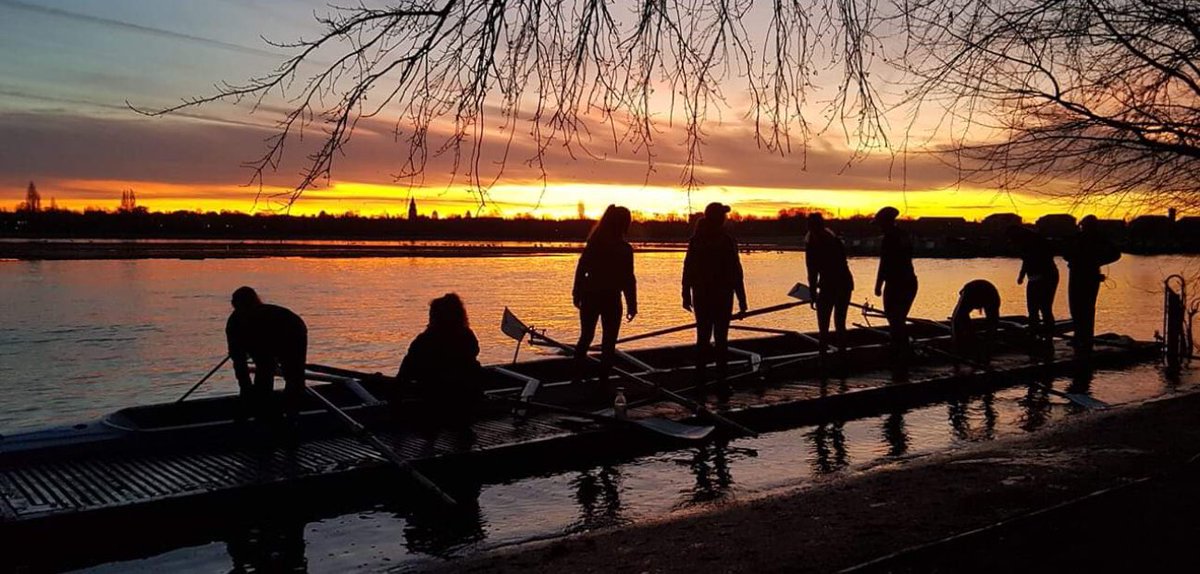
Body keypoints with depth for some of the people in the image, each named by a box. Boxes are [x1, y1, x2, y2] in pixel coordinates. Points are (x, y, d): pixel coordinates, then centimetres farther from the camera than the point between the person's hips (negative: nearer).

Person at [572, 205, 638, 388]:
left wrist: (577, 294, 11)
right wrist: (632, 305, -5)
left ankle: (578, 374, 18)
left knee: (586, 337, 17)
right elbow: (628, 280, -11)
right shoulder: (624, 249, -12)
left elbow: (581, 268, 3)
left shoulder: (594, 242, 0)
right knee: (608, 342, 6)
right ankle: (603, 380, 6)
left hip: (590, 296, 4)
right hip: (611, 299, -4)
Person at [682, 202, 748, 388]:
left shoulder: (696, 239, 3)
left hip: (701, 296, 4)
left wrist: (686, 295, 10)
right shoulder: (727, 240, -9)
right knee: (721, 339, 2)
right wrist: (742, 300, -6)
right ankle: (721, 380, 2)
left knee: (703, 337, 10)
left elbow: (688, 269, 4)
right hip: (722, 296, -4)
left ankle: (700, 380, 9)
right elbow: (736, 272, -10)